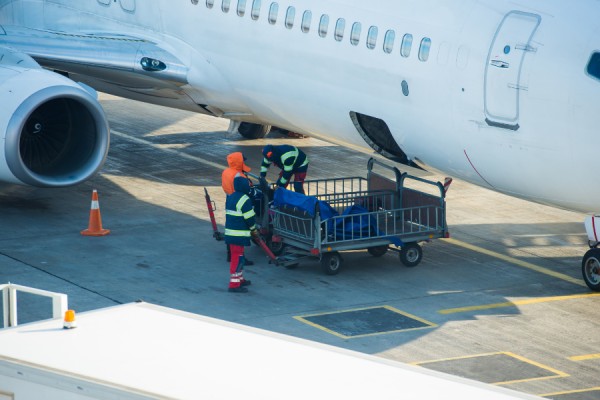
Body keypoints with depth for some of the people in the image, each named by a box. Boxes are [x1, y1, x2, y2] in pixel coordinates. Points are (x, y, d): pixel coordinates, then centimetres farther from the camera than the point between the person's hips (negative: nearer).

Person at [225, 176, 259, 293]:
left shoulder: (230, 197, 14)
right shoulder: (245, 200, -16)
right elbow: (249, 218, -14)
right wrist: (254, 230, 4)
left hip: (230, 232, 9)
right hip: (239, 235, -9)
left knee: (238, 257, 21)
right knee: (237, 258, -7)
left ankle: (240, 279, 32)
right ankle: (234, 284, -8)